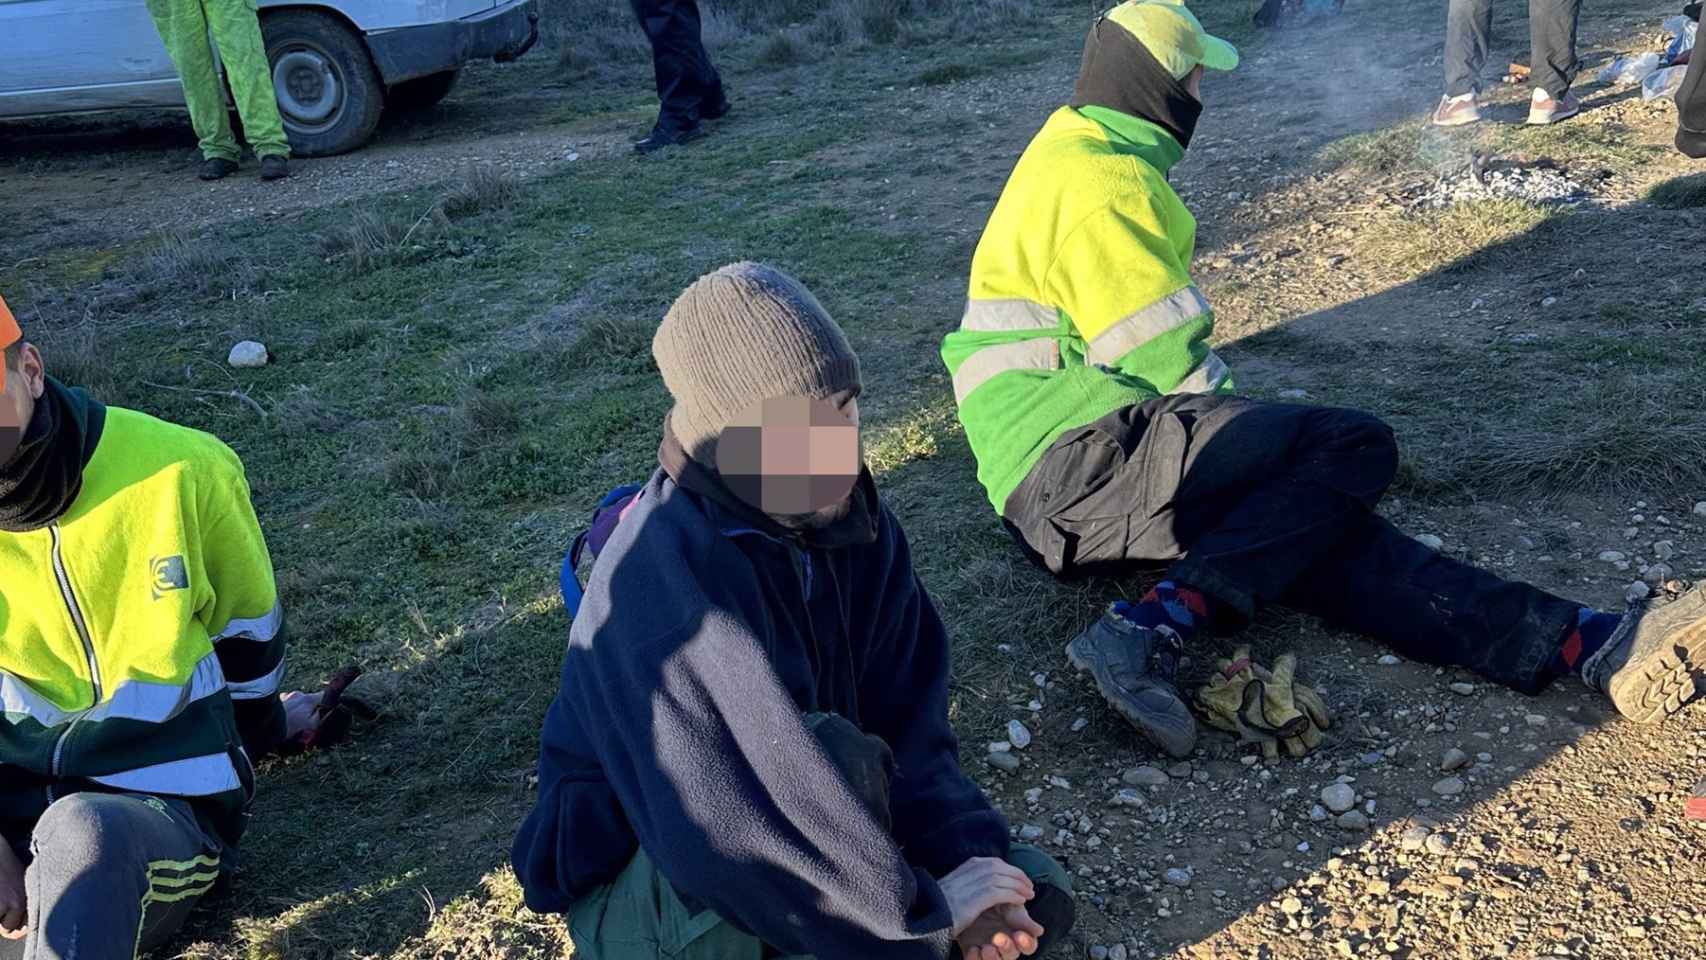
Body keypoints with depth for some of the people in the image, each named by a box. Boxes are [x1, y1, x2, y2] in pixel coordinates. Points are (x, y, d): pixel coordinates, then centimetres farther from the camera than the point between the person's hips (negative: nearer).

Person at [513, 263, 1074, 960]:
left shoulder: (846, 515, -10)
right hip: (647, 885, -7)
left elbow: (903, 720, -6)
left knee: (1037, 897, -2)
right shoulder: (667, 581, -33)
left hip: (785, 839, 7)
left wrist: (967, 855, -20)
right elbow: (723, 830, -35)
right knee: (837, 753, -36)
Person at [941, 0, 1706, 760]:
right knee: (1355, 449, -15)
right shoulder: (1101, 180, -11)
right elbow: (1161, 356, -13)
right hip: (1085, 462, -10)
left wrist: (1216, 413, 15)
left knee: (1322, 532, -4)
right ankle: (1152, 630, -27)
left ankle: (1594, 646, -13)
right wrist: (1226, 412, 6)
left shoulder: (1074, 154, 24)